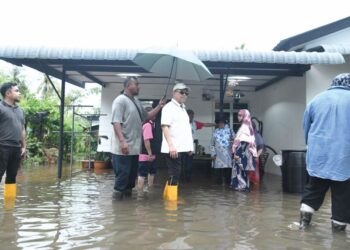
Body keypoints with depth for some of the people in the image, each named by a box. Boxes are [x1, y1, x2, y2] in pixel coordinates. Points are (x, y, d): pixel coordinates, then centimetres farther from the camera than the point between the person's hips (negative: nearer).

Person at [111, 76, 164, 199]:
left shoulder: (136, 101, 17)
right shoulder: (120, 101, -10)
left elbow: (147, 116, 26)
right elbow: (116, 122, -19)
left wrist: (159, 107, 13)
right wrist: (122, 141, -27)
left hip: (134, 147, 9)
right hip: (123, 148, -9)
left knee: (132, 174, 14)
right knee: (123, 174, -4)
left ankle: (127, 193, 25)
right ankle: (118, 196, 7)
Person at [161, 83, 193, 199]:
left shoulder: (183, 108, 20)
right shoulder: (169, 107, -6)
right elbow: (165, 127, -16)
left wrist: (189, 146, 19)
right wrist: (171, 145, -26)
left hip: (183, 148, 8)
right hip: (173, 148, -8)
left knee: (178, 175, 12)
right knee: (173, 175, -3)